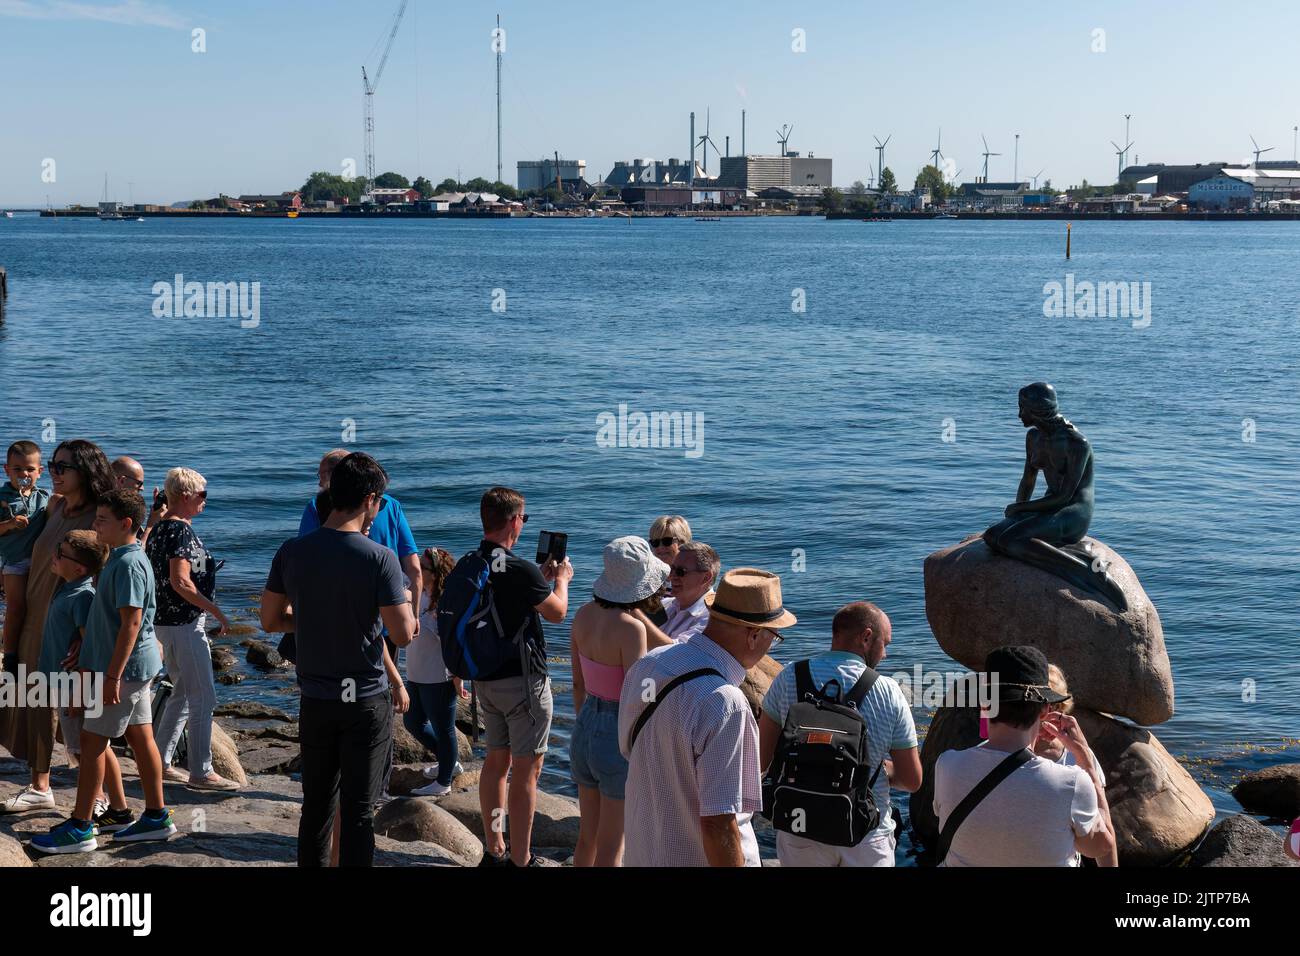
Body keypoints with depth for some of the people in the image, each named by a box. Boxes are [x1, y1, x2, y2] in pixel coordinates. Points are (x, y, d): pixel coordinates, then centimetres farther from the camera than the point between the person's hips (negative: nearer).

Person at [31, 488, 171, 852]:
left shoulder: (128, 564, -19)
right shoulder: (120, 558, 13)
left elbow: (131, 623, -23)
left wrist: (112, 676, -24)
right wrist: (86, 657, 22)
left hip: (126, 666, -10)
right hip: (138, 666, 10)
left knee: (91, 741, -4)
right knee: (141, 739, 12)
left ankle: (80, 828, 1)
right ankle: (156, 817, 18)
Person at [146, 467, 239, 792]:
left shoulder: (159, 529, 11)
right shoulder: (181, 530, -17)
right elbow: (181, 582, -24)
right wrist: (217, 612, -19)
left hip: (164, 620, 10)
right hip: (185, 623, -10)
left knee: (182, 694, 19)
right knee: (204, 698, -4)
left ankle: (161, 762, 24)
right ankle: (201, 772, 0)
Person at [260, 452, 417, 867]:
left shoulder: (292, 552, -3)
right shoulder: (379, 558, -16)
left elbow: (270, 620, 5)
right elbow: (403, 635, -16)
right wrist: (404, 603, 4)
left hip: (315, 701, 4)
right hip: (366, 701, -4)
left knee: (316, 807, 16)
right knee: (358, 812, 3)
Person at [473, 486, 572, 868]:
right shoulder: (519, 570, -22)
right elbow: (557, 612, -7)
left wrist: (541, 577, 22)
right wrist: (561, 579, 11)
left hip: (485, 677, 8)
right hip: (522, 680, -8)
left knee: (496, 760, 18)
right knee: (526, 771, -1)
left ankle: (494, 850, 26)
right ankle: (520, 860, 4)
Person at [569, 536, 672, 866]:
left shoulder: (585, 613, -2)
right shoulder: (631, 627, -23)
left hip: (585, 730, 7)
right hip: (619, 739, -7)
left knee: (587, 836, 21)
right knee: (610, 847, 9)